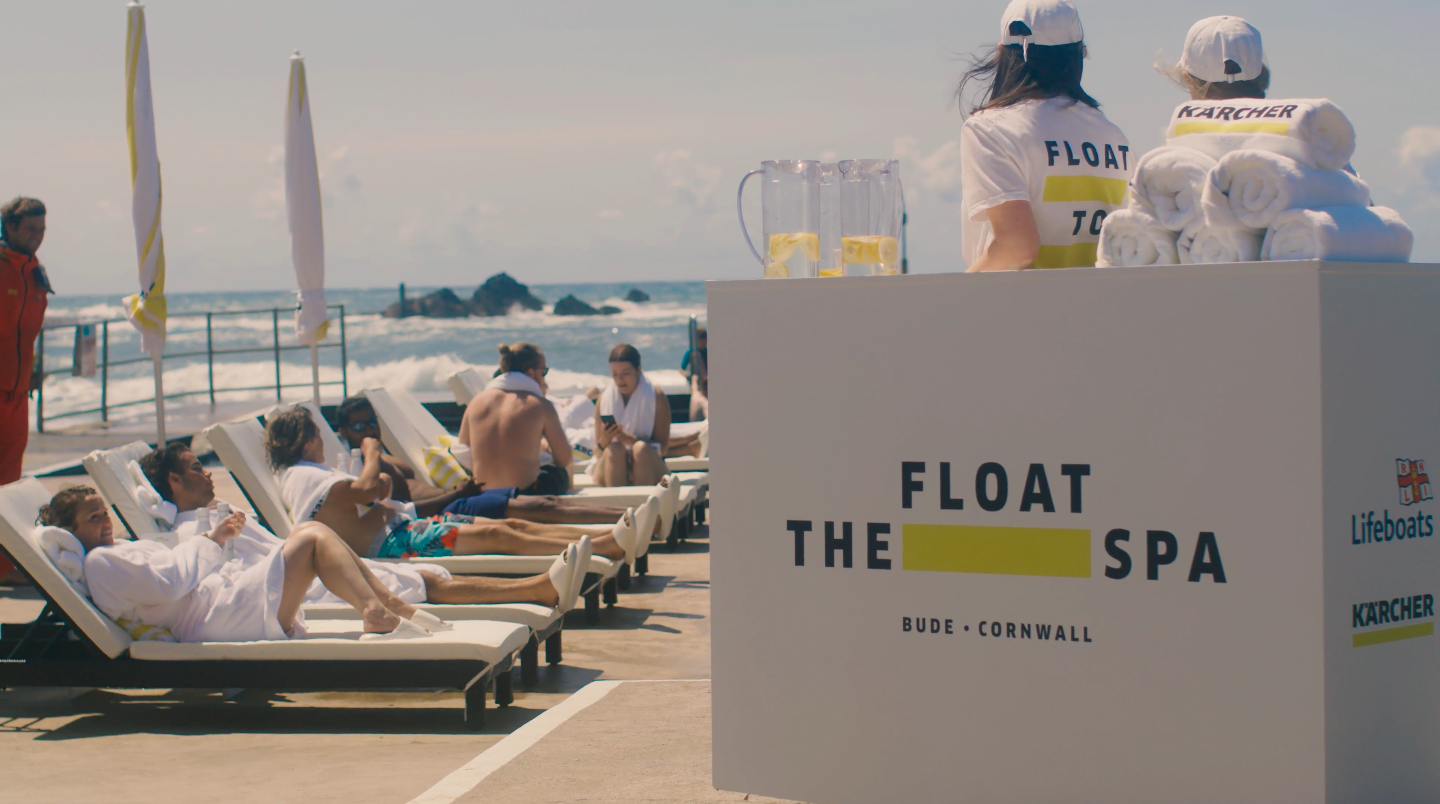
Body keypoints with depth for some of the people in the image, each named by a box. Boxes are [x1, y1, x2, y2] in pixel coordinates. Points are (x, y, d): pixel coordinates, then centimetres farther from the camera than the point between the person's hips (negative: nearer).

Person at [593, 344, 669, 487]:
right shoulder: (604, 399, 8)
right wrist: (604, 441, -18)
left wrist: (633, 440, -20)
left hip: (645, 467, -1)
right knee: (615, 449, -31)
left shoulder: (657, 397, 3)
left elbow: (663, 446, -3)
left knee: (641, 449, -32)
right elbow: (597, 451, 6)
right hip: (611, 471, 1)